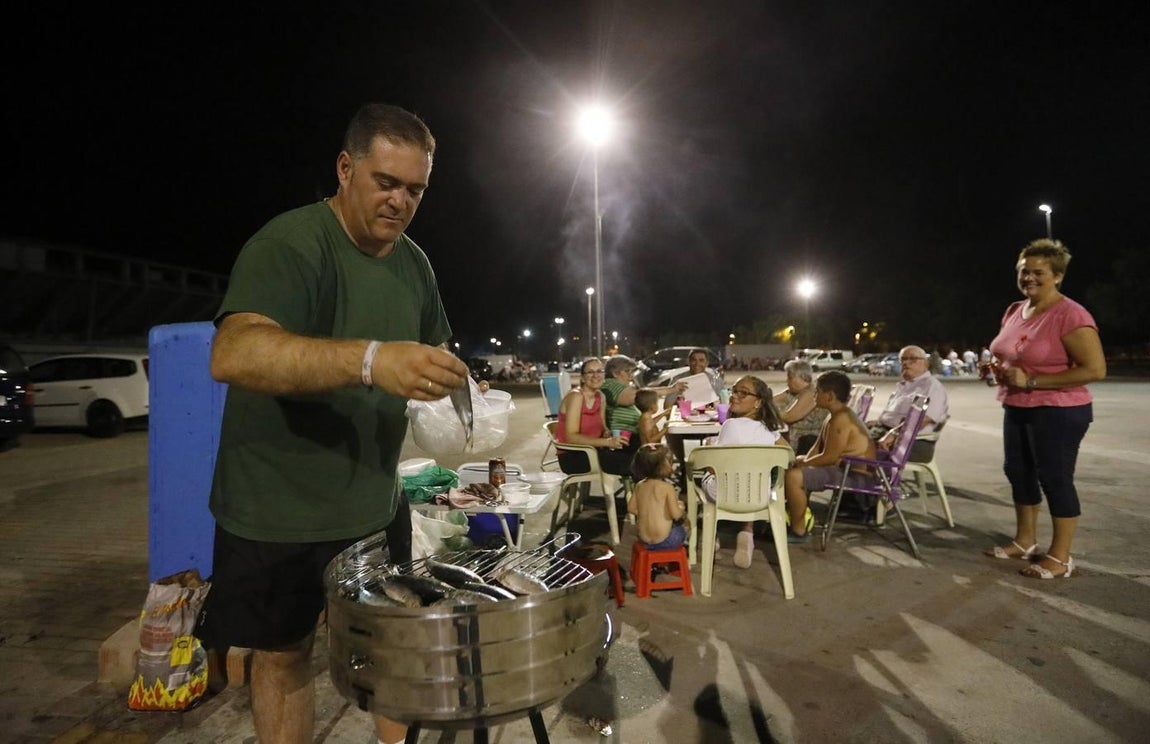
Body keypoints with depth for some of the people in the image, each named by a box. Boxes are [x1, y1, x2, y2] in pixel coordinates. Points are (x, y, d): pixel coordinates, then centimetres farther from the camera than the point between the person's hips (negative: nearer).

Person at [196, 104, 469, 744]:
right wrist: (370, 360, -49)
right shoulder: (288, 244, -19)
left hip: (376, 502, 6)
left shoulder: (414, 263, 4)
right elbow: (233, 353, -36)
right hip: (280, 507, -5)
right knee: (284, 653, 12)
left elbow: (437, 353, 16)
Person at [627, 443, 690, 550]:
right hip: (663, 541, -5)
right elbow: (676, 515, -22)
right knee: (686, 524, 22)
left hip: (643, 539, 6)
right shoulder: (668, 487, -18)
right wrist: (680, 506, -2)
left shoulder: (639, 485, -2)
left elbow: (631, 509, 3)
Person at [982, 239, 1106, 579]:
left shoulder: (1070, 315, -17)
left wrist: (1032, 381, -23)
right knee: (1018, 472, 15)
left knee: (1055, 479, -1)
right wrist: (997, 369, 2)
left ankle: (1060, 557, 11)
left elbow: (1096, 369, -23)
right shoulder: (1014, 311, 8)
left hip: (1058, 412, -9)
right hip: (1017, 409, 9)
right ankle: (1025, 541, 30)